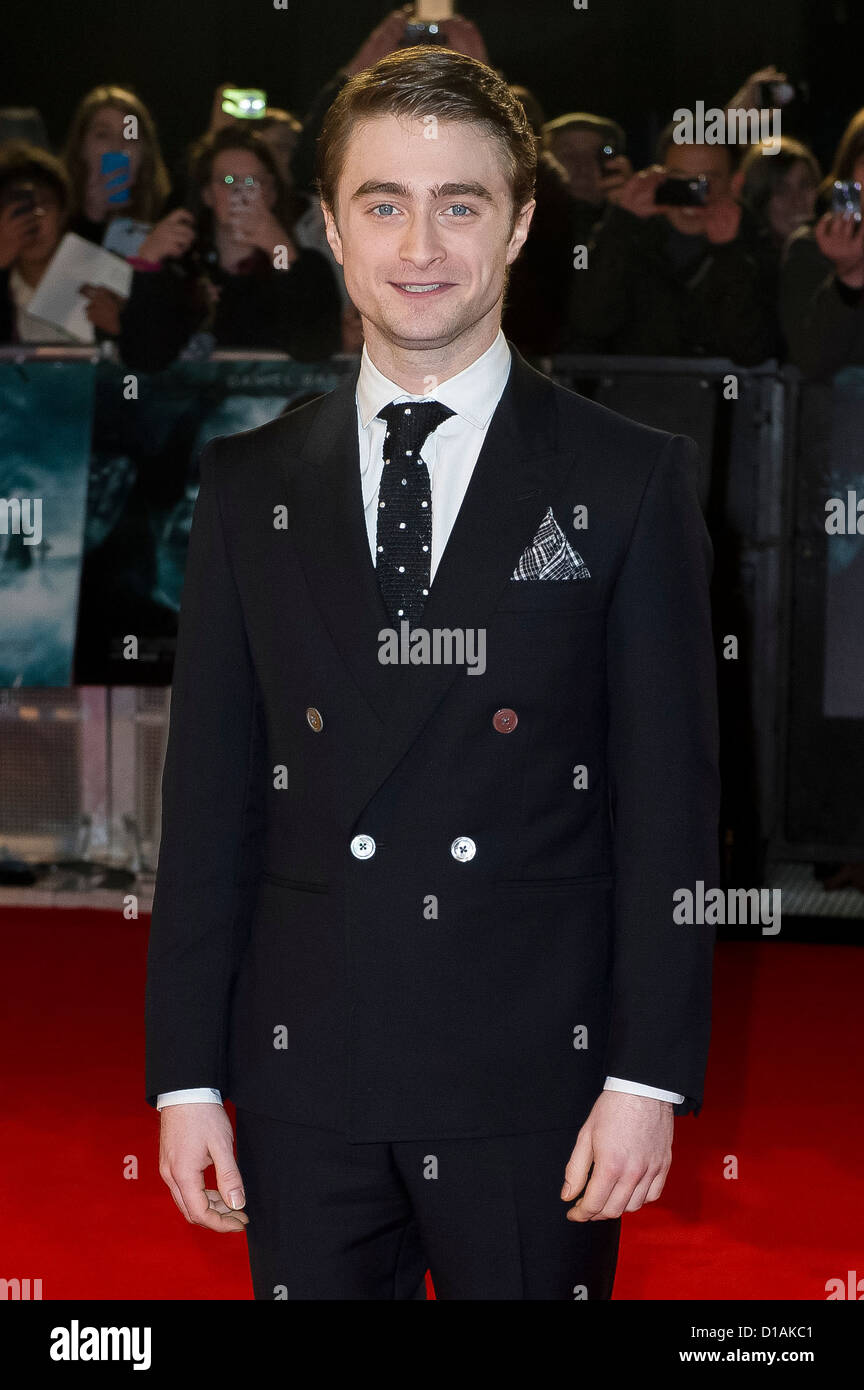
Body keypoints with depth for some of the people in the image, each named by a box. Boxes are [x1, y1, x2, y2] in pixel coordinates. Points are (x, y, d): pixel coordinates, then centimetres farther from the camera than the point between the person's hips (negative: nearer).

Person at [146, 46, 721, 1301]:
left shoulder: (629, 480, 0)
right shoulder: (249, 485, 8)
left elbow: (669, 805, -2)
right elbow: (208, 797, 8)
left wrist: (649, 1076, -8)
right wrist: (185, 1076, 3)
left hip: (534, 1086, -2)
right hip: (304, 1086, 2)